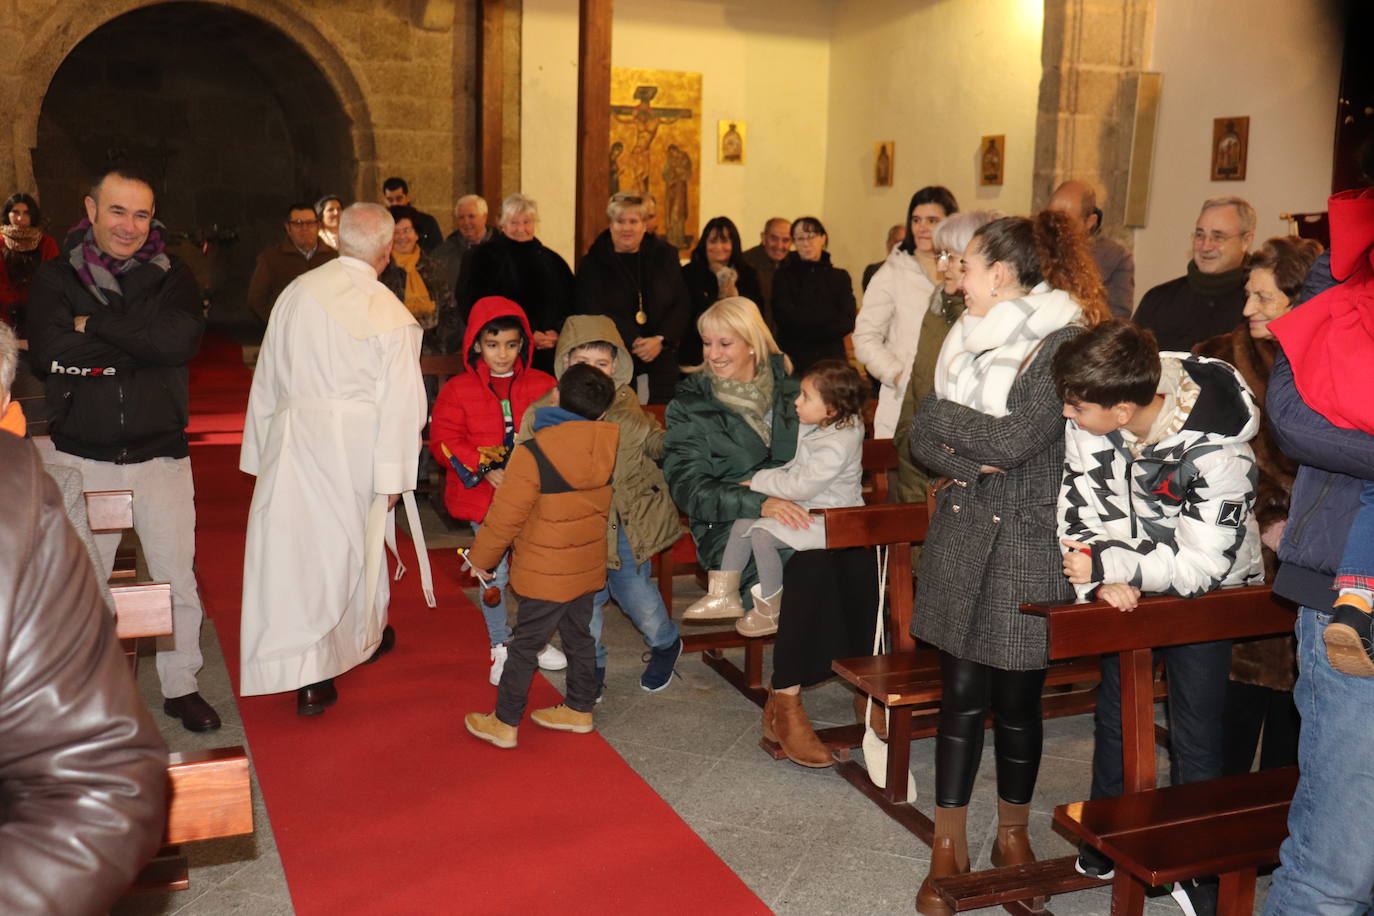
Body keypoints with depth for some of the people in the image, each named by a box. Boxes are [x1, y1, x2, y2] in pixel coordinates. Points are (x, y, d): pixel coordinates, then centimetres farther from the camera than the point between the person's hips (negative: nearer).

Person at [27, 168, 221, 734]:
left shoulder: (171, 278, 2)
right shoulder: (55, 278, 1)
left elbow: (182, 340, -18)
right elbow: (49, 350, -17)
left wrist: (95, 326, -16)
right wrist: (140, 343, -15)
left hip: (160, 454, 0)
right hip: (82, 459, 0)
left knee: (176, 577, 5)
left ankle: (181, 686, 22)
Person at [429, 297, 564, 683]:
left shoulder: (543, 385, 3)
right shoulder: (458, 390, -1)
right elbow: (444, 442, -5)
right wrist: (485, 470, -16)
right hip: (483, 497, -1)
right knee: (495, 574, 4)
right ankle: (501, 645, 22)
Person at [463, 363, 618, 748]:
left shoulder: (533, 455, -22)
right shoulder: (609, 447, -5)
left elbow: (506, 515, -16)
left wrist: (481, 557, -2)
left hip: (546, 573, -6)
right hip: (588, 567, 6)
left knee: (524, 645, 5)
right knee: (579, 636, 20)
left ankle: (504, 723, 15)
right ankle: (579, 709, 33)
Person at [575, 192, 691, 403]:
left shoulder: (665, 256, 11)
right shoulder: (592, 264, 6)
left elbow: (682, 305, 7)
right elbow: (594, 313, -4)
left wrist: (660, 340, -10)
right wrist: (634, 343, -15)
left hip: (660, 361, 2)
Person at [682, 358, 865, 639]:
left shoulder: (837, 445, -27)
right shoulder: (816, 429, 5)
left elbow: (801, 486, -28)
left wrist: (759, 481, -16)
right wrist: (771, 478, 4)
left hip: (826, 518, -10)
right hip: (802, 503, 11)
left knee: (763, 534, -22)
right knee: (743, 520, 3)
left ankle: (771, 612, -4)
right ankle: (725, 595, 8)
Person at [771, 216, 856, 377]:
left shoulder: (840, 277, 11)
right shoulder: (784, 276, 7)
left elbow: (848, 321, 0)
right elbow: (783, 315, -6)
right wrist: (830, 317, -6)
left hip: (831, 358, 1)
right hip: (794, 360, -1)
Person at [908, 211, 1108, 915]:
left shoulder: (1064, 343, -10)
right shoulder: (968, 337, 9)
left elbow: (1012, 440, -20)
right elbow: (921, 440, 5)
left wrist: (943, 415, -7)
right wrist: (971, 461, -13)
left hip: (1027, 543, -4)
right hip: (961, 536, 5)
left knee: (1016, 696, 7)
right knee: (962, 690, 6)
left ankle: (1013, 831, 29)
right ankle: (949, 845, 15)